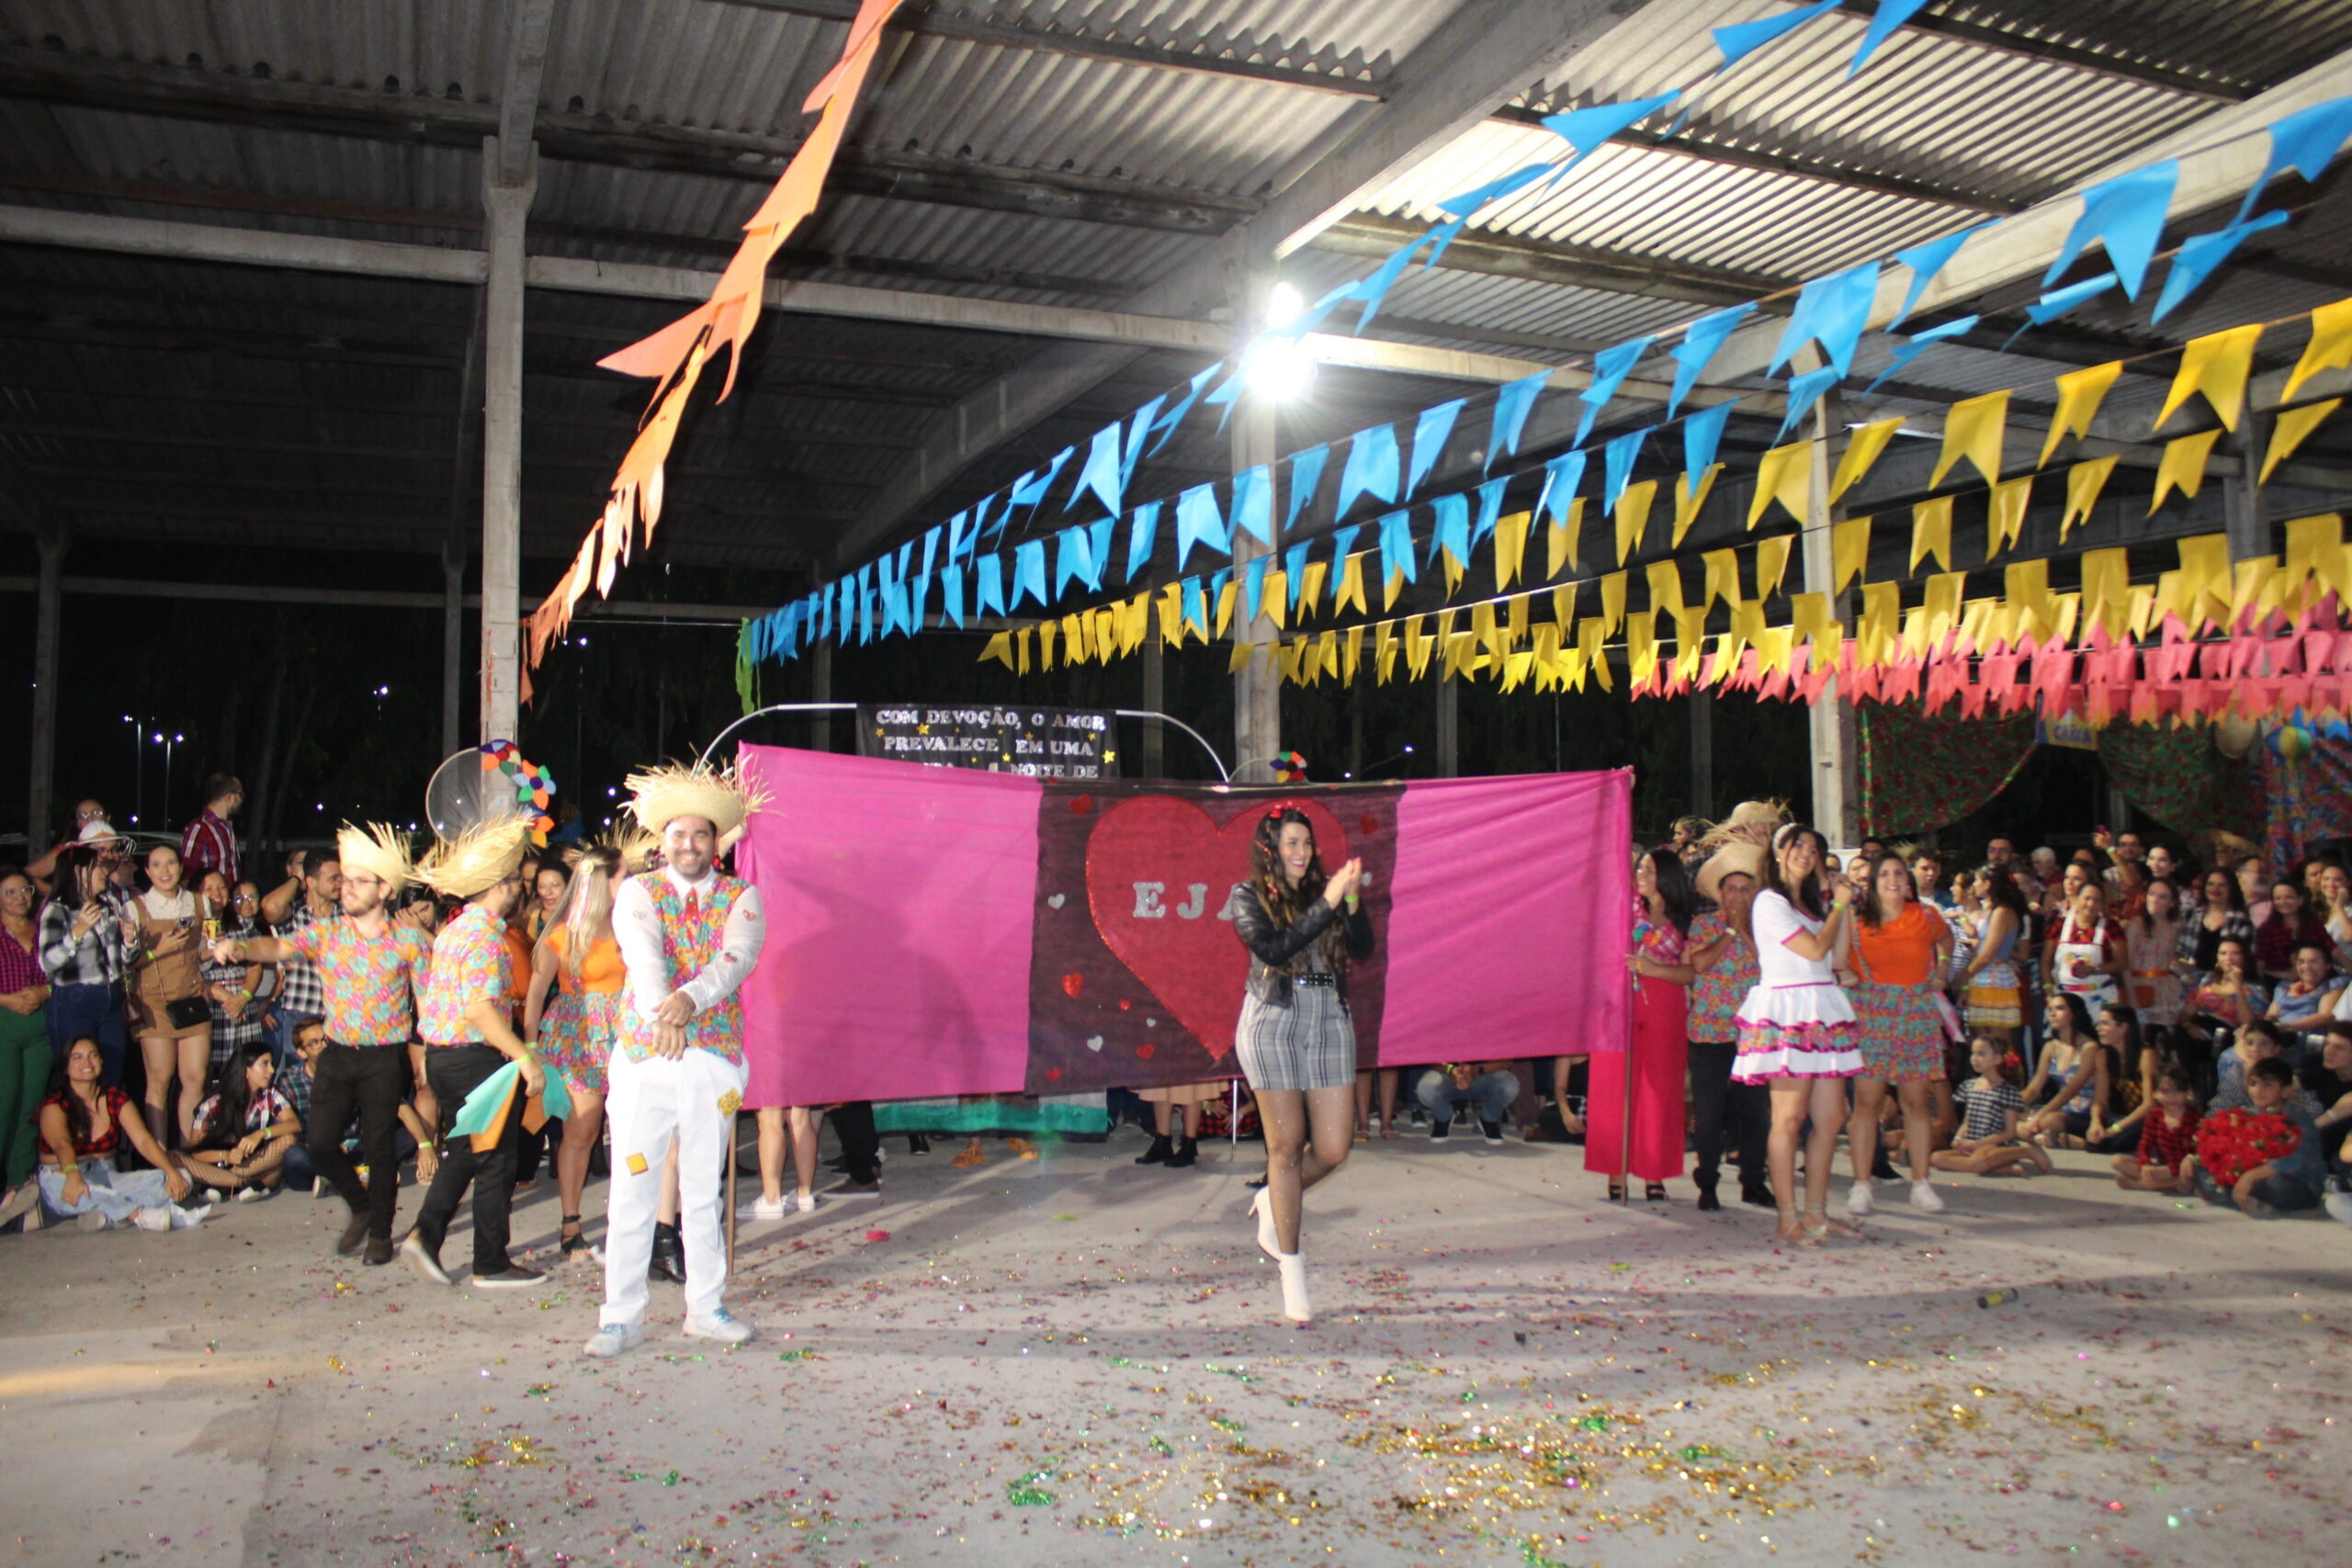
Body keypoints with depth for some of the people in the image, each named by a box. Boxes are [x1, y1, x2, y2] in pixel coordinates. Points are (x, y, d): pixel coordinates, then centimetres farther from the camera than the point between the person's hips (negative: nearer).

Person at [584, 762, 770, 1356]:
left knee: (704, 1190, 11)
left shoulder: (741, 897, 7)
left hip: (713, 1057, 1)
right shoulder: (638, 893, 5)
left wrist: (691, 999, -32)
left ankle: (706, 1307, 23)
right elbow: (642, 955, -14)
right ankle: (622, 1317, 9)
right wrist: (659, 1013, -33)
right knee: (631, 1190, -1)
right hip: (643, 1056, -1)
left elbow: (736, 959, -12)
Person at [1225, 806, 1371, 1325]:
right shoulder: (1248, 896, 2)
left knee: (1333, 1150, 0)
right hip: (1273, 1024, -3)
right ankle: (1291, 1268, 12)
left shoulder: (1324, 889, 10)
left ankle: (1273, 1203, 31)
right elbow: (1273, 948, -16)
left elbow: (1363, 950, 1)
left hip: (1330, 1024, 4)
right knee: (1287, 1145, 1)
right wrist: (1328, 903, -18)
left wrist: (1352, 899, -13)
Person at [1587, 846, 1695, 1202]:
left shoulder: (1683, 921, 5)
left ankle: (1654, 1175, 11)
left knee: (1658, 1093, 2)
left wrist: (1653, 968, -14)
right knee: (1615, 1089, -1)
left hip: (1664, 1012, 0)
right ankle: (1616, 1173, 3)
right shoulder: (1627, 905, 10)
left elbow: (1691, 973, -1)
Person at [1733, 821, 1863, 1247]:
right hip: (1787, 1013, -8)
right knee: (1789, 1118, -7)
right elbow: (1815, 949, -12)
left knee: (1831, 1117, 6)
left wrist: (1845, 907, 13)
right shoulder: (1769, 901, -5)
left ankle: (1816, 1212, 13)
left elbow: (1837, 954, 16)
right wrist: (1839, 905, 0)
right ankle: (1788, 1218, -3)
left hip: (1823, 1013, 8)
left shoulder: (1812, 902, 22)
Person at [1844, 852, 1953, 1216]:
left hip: (1917, 1015, 2)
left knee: (1915, 1101, 3)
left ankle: (1921, 1183, 11)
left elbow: (1946, 940, 25)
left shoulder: (1925, 917, 4)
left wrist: (1939, 974, 15)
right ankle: (1861, 1185, -1)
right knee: (1867, 1101, -4)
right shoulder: (1858, 922, -1)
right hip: (1871, 1014, -2)